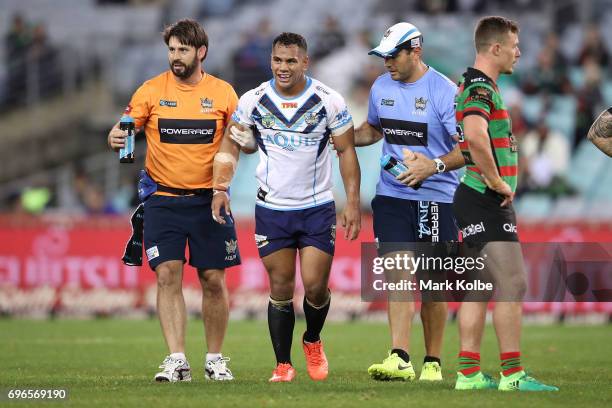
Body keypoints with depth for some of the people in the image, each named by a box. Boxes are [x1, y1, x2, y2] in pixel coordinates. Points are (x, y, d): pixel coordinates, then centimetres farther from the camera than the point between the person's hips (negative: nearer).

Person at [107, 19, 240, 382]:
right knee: (168, 274, -10)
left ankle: (216, 359, 16)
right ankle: (177, 361, -9)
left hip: (209, 199, 1)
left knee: (214, 280, 3)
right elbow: (125, 131, 2)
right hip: (164, 199, 0)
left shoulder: (223, 93, 2)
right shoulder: (152, 90, 0)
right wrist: (116, 138, -20)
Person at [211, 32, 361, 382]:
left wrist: (353, 202, -6)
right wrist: (221, 187, -8)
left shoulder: (329, 101, -7)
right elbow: (231, 144, 6)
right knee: (281, 288, 1)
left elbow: (347, 152, -1)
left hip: (318, 208, -1)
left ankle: (313, 341, 25)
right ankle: (283, 364, 13)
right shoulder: (254, 100, -3)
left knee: (315, 287, -6)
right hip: (272, 208, 1)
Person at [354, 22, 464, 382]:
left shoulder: (444, 92, -10)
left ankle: (433, 362, 15)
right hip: (392, 195, 4)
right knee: (396, 273, -10)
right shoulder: (381, 87, 7)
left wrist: (434, 166, -25)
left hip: (435, 199, -4)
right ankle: (400, 359, -16)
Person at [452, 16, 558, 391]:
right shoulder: (481, 88, -16)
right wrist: (498, 182, -24)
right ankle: (513, 375, -10)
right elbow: (476, 136, -35)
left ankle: (469, 373, 10)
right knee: (512, 284, -10)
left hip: (480, 199, 11)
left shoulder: (476, 85, 18)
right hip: (486, 201, -11)